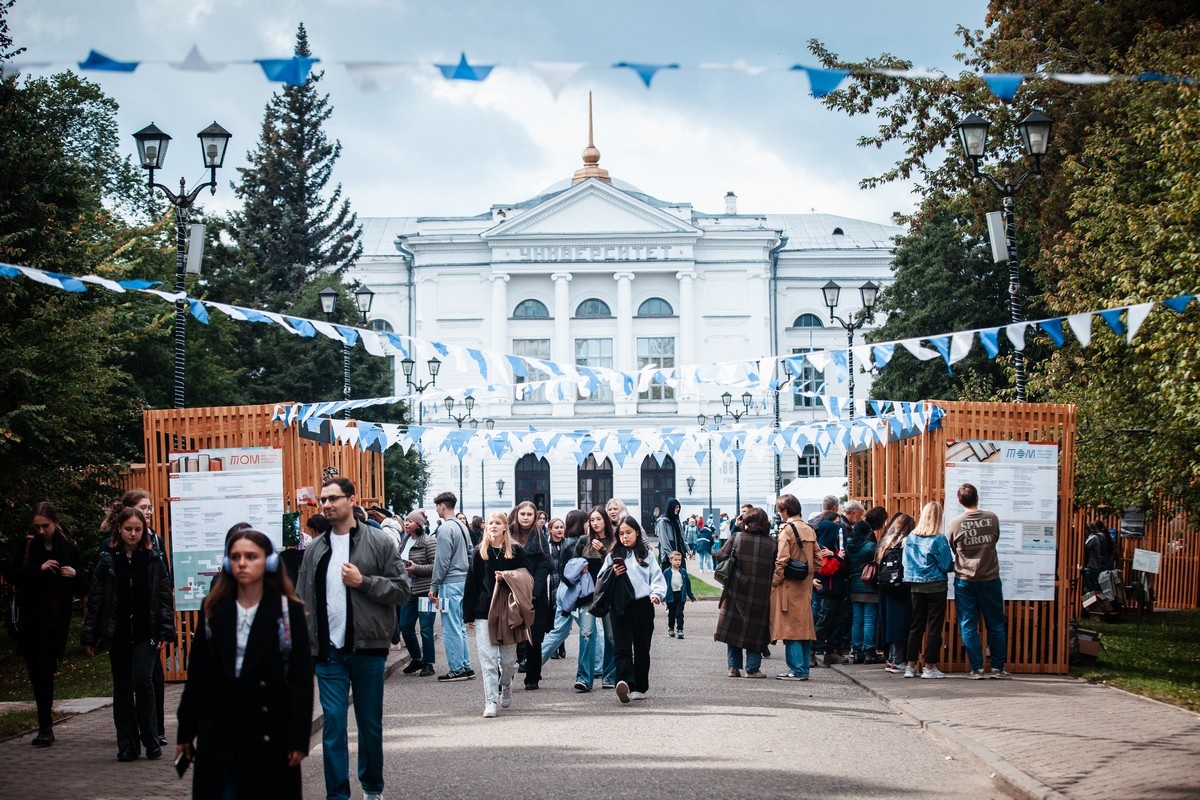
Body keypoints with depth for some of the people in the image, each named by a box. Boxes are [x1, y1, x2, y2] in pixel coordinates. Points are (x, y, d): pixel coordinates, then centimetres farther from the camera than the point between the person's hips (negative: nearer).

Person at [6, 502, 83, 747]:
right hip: (30, 617, 3)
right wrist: (39, 568, -16)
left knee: (43, 668, -14)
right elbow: (11, 575, -5)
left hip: (56, 619, -3)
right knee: (35, 671, 6)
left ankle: (45, 727, -10)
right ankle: (46, 726, 19)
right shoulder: (24, 545, 5)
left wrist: (74, 575, -17)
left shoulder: (69, 549, 2)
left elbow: (81, 586, 5)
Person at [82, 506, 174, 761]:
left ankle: (150, 740, -2)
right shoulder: (108, 561, 4)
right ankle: (127, 745, 13)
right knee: (122, 689, 6)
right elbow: (96, 600, 5)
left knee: (142, 680, -15)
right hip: (118, 635, 2)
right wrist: (91, 636, 0)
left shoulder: (153, 560, 3)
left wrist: (165, 632, -5)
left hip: (145, 634, -2)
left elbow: (165, 597, 3)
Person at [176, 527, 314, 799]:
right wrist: (186, 732, 6)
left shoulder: (288, 612, -3)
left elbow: (301, 678, -5)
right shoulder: (213, 610, 7)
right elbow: (197, 674, 8)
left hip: (269, 732, -2)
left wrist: (299, 737, -10)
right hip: (219, 732, 2)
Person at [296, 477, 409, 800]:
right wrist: (302, 645, 2)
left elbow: (402, 589, -4)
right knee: (333, 724, -2)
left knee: (370, 723, 10)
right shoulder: (315, 549, 7)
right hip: (329, 651, 2)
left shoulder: (379, 541, -2)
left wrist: (364, 582, -16)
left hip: (367, 648, -2)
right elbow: (304, 601, 9)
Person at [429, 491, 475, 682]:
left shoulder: (445, 529, -14)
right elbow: (470, 554, 18)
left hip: (450, 583, -9)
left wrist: (433, 586, -9)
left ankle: (457, 669, -3)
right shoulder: (462, 527, 14)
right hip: (463, 581, 9)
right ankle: (465, 666, 16)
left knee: (451, 628, -5)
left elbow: (442, 561, -15)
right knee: (460, 626, 13)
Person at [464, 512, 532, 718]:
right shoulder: (480, 553, 6)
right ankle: (490, 701, -4)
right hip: (483, 611, 0)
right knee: (487, 659, -6)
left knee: (508, 659, 9)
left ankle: (505, 686, 38)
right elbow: (471, 583, 5)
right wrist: (468, 615, 2)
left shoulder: (516, 551, 3)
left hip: (508, 610, 0)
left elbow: (526, 579, 5)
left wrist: (507, 577, -15)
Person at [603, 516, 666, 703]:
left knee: (642, 648, 8)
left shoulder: (646, 554, 10)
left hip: (643, 605, 1)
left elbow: (657, 577, 3)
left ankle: (640, 687, 17)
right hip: (620, 607, 0)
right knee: (622, 647, -13)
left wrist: (656, 593, -15)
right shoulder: (613, 555, 12)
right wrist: (612, 575, -10)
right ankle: (625, 682, -29)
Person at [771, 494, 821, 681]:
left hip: (789, 586, -7)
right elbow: (817, 559, 10)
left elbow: (782, 560, -18)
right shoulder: (809, 529, 10)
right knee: (804, 626, 11)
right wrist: (809, 575, 16)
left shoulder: (787, 529, -12)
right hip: (805, 587, 7)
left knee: (791, 627, -4)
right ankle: (804, 668, 15)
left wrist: (775, 581, -9)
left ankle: (796, 670, -6)